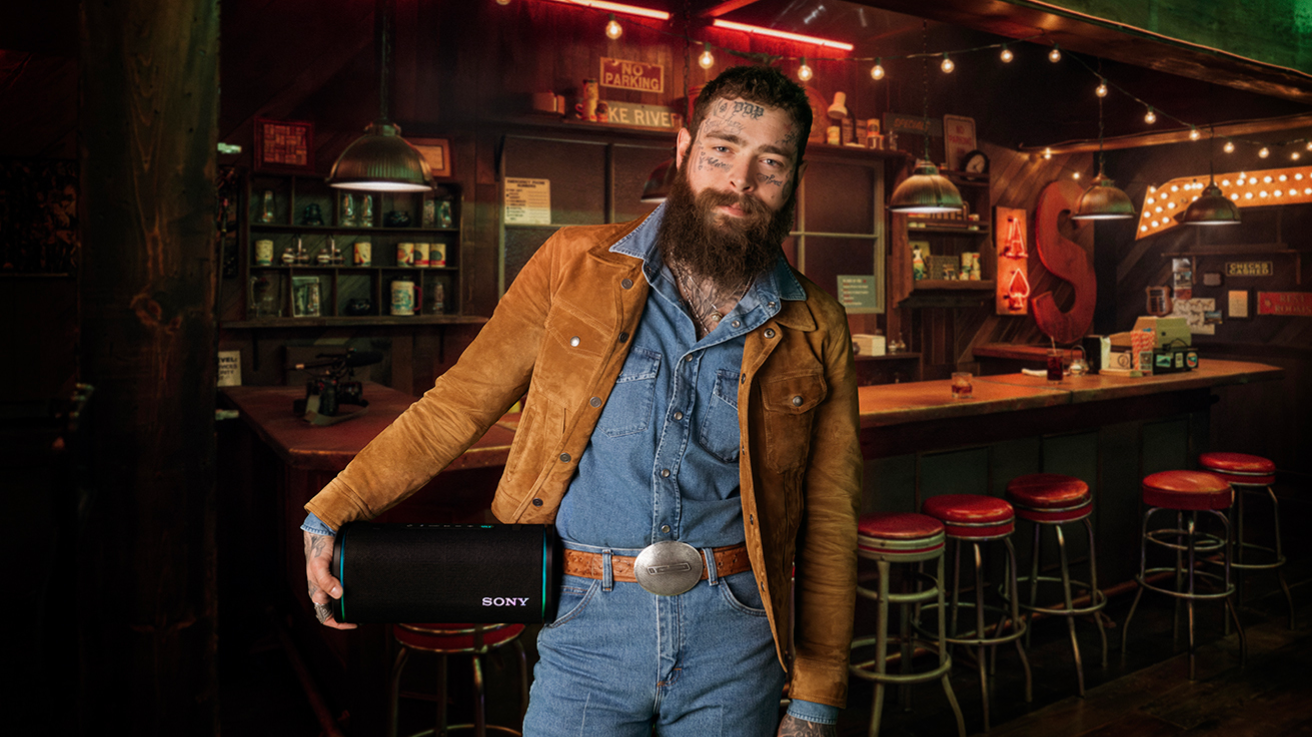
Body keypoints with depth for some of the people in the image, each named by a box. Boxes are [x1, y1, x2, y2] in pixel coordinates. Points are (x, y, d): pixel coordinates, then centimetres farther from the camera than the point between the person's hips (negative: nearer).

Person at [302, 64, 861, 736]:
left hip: (734, 640, 1)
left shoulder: (816, 332, 2)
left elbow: (829, 524, 4)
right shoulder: (575, 264, 0)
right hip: (586, 625, 0)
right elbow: (459, 405, 4)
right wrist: (331, 514, 1)